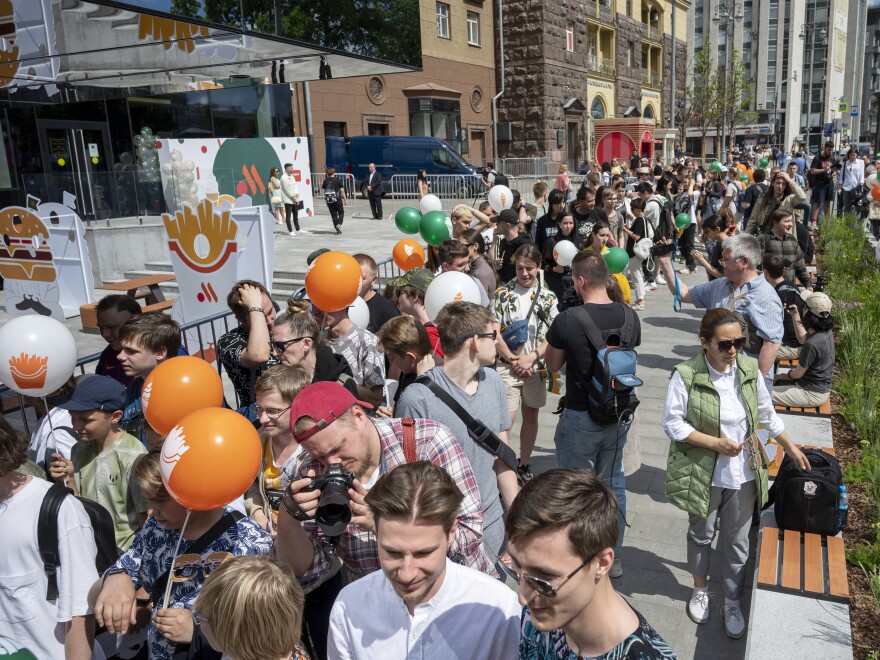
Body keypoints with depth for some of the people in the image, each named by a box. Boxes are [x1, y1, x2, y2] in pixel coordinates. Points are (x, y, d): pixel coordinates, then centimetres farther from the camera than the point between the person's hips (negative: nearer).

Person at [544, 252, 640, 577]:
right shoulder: (630, 317, -5)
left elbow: (552, 364, -5)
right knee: (613, 483, 20)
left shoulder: (567, 320, -21)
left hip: (581, 418, -5)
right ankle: (613, 558, 34)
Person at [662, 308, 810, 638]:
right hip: (703, 473, -2)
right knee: (701, 534, 19)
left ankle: (733, 601, 35)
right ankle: (700, 589, 43)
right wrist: (715, 443, -20)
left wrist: (792, 449, 11)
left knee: (736, 540, 15)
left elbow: (768, 415, 7)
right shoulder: (686, 375, -20)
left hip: (743, 473, 3)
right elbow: (672, 423, -15)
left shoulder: (749, 370, -7)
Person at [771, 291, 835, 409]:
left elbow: (797, 374, -18)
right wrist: (795, 315, 11)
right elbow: (803, 337, 19)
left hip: (812, 394, -9)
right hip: (821, 386, 10)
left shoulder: (812, 344, -32)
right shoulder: (826, 332, -5)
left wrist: (786, 375, 4)